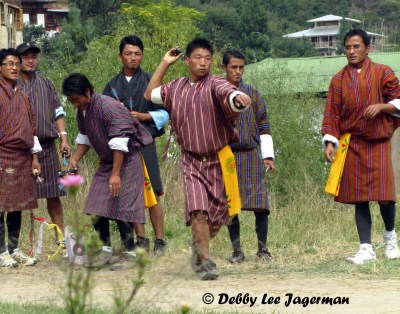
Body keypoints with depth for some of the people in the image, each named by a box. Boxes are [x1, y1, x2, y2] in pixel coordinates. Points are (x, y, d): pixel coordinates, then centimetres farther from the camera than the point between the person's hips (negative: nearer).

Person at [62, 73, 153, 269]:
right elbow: (84, 138, 19)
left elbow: (119, 143, -27)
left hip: (127, 160, -8)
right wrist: (75, 159, 4)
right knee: (97, 208, 1)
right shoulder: (82, 111, 3)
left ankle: (130, 253, -3)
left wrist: (116, 174, -29)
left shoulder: (108, 107, -25)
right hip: (107, 162, 8)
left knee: (121, 207, -12)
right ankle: (105, 251, 9)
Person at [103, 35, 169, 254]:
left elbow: (164, 113, 6)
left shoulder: (150, 82, 5)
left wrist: (143, 116, -9)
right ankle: (141, 240, 10)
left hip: (144, 143, -3)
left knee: (151, 194, -8)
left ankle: (160, 241, -4)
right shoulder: (112, 86, 13)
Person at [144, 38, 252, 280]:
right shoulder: (177, 88, 7)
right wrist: (165, 64, 16)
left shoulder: (214, 85, -10)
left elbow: (227, 93, -34)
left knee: (218, 215, 6)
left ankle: (199, 246, 35)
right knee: (197, 210, -17)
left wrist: (238, 98, -59)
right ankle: (205, 261, -12)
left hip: (219, 160, -2)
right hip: (192, 161, 2)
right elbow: (151, 94, 24)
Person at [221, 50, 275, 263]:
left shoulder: (252, 94, 6)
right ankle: (237, 250, 12)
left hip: (251, 155, 0)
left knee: (260, 205, -6)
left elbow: (264, 126, 8)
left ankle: (262, 249, 5)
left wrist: (268, 156, 3)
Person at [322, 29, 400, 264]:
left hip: (379, 143, -2)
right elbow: (332, 113, 3)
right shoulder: (339, 80, 6)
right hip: (352, 144, 2)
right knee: (359, 197, -1)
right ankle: (366, 248, 2)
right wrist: (330, 143, -8)